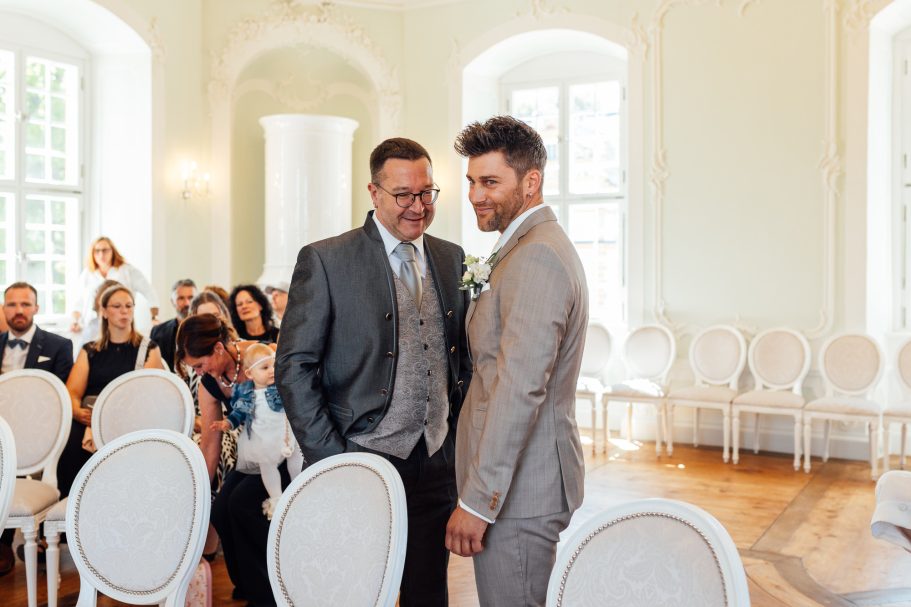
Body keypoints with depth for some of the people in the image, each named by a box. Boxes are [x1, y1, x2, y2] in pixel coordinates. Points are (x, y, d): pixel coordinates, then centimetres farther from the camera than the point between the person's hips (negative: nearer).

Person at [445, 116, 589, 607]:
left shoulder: (535, 257, -20)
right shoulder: (533, 245, 14)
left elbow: (521, 388, -26)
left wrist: (477, 499, -24)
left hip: (517, 490, -10)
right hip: (524, 477, 10)